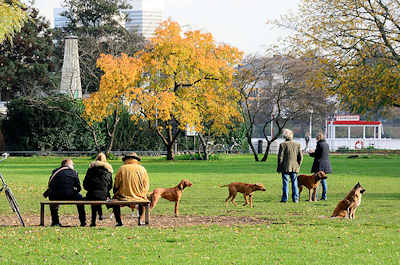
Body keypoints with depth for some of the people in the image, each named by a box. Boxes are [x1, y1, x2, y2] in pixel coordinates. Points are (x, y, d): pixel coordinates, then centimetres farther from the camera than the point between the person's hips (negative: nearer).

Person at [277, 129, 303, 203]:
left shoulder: (283, 145, -8)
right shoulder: (297, 144, 4)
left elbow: (280, 157, -7)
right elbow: (300, 157, 5)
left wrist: (279, 167, 1)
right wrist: (298, 165, 15)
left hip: (285, 167, -3)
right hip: (295, 167, 3)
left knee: (285, 183, 1)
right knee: (294, 183, 9)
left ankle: (285, 198, 0)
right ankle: (295, 198, 8)